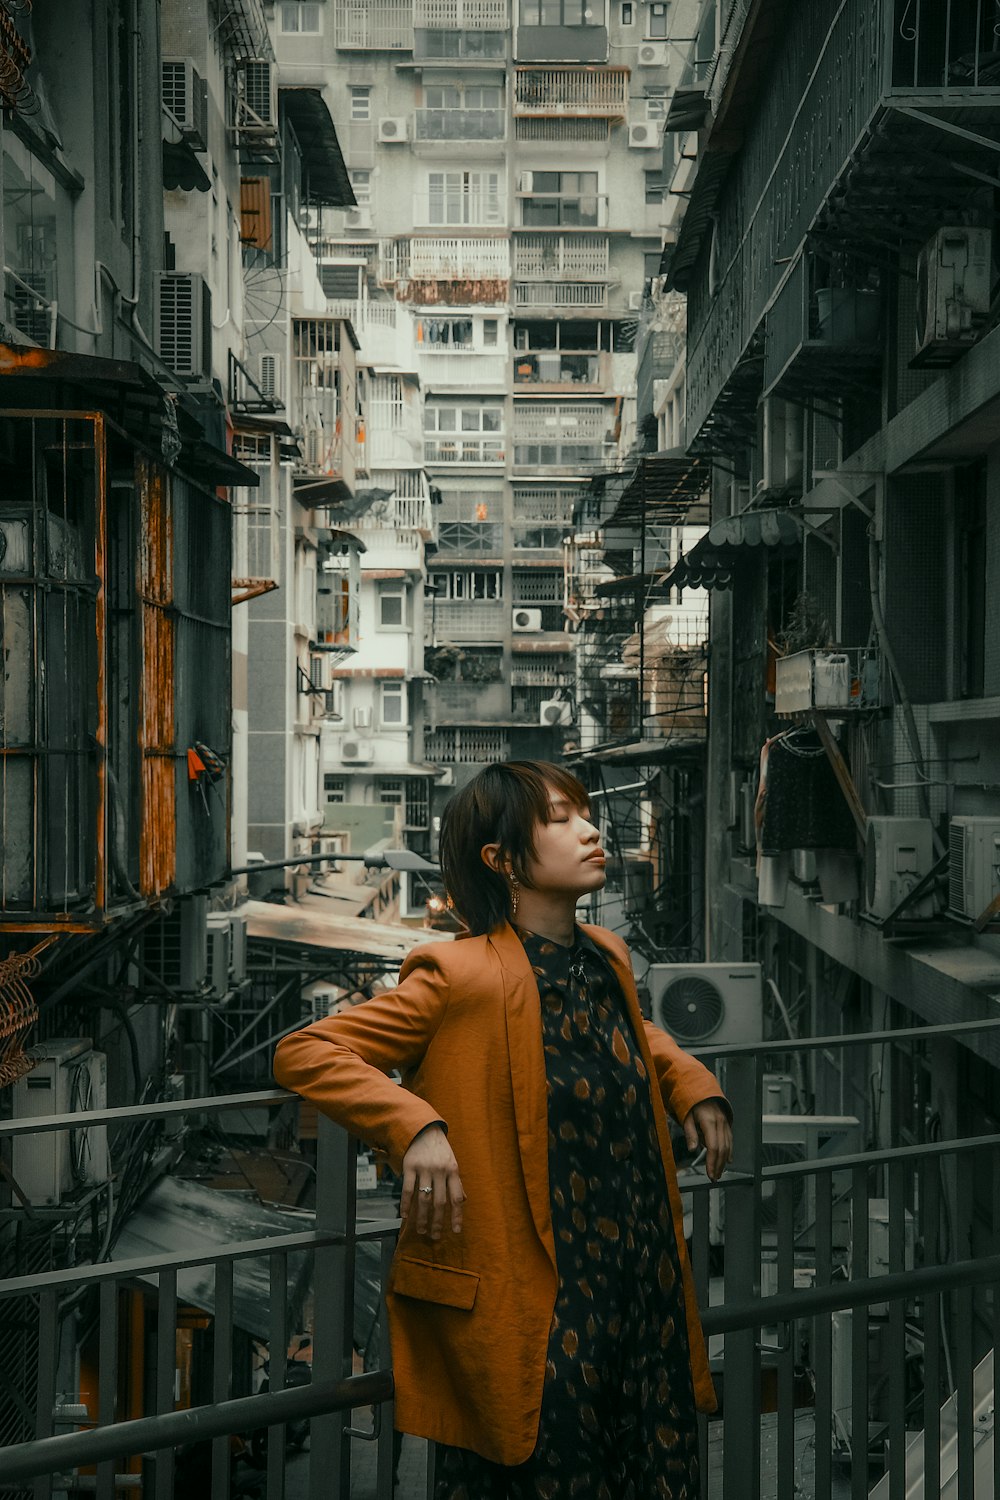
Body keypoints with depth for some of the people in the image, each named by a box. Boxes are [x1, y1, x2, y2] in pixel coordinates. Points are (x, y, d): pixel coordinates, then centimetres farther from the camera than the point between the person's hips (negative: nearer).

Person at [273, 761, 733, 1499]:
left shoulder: (609, 957, 8)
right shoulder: (461, 976, -14)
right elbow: (302, 1054, -15)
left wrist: (693, 1087, 14)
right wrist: (416, 1126, -27)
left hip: (645, 1296, 7)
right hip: (531, 1317, -7)